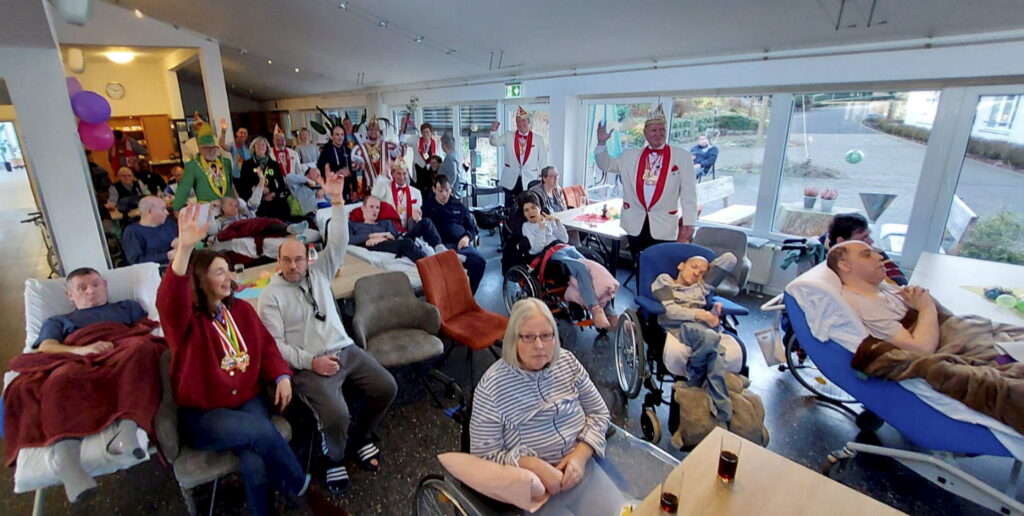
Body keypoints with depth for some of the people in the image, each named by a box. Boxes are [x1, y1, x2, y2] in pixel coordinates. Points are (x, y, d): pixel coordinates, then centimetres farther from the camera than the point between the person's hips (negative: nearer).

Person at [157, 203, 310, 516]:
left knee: (256, 467, -26)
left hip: (246, 400, 4)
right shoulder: (184, 320, -9)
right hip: (201, 415, -3)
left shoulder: (241, 309, 8)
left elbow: (266, 345, 10)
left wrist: (282, 376, -9)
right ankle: (303, 489, -7)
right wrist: (184, 249, -49)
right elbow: (168, 301, -33)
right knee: (262, 431, -30)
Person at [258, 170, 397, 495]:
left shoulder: (319, 273, 12)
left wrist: (337, 201, -9)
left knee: (387, 388, -10)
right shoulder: (271, 295, 2)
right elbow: (275, 344, -4)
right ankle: (335, 458, 10)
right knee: (336, 416, -26)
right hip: (309, 365, -4)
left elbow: (338, 244, 0)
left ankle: (360, 437, 18)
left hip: (346, 350, 5)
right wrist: (311, 362, -16)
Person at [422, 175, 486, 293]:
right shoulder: (427, 207, 20)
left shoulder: (459, 205, 25)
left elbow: (472, 227, 22)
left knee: (479, 261, -26)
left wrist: (467, 237, 0)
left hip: (461, 245, 3)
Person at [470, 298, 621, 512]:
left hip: (581, 468, 4)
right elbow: (485, 455, -13)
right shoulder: (491, 386, -16)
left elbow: (599, 413, 5)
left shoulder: (568, 362, -2)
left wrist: (580, 455, -11)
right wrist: (535, 467, -24)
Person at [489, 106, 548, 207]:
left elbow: (543, 161, 5)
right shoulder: (508, 137, 5)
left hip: (529, 181, -1)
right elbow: (494, 142, -6)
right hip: (511, 181, 1)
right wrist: (494, 131, -26)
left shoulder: (538, 139, 3)